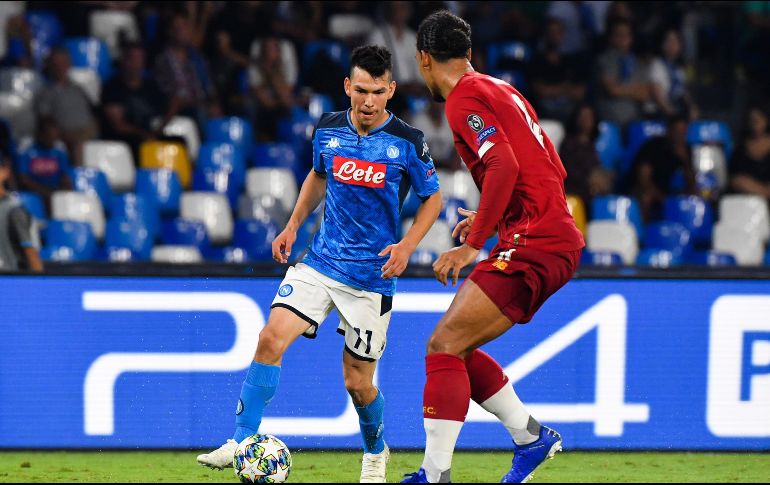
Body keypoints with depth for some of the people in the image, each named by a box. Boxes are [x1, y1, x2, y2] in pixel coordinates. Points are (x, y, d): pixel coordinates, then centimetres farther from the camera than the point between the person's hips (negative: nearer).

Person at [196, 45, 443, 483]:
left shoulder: (408, 142, -10)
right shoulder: (329, 129, 1)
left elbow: (433, 198, 2)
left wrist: (407, 246, -12)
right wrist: (293, 225, 11)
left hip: (371, 277, -3)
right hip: (320, 262, 3)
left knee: (358, 382, 3)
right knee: (272, 337, -18)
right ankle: (242, 442, -13)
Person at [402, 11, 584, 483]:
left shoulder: (465, 98, -8)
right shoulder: (500, 90, 20)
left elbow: (505, 166, -23)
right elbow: (555, 170, 23)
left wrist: (473, 245, -19)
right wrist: (487, 219, 23)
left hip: (531, 246, -10)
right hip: (559, 242, 10)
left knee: (445, 345, -13)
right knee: (457, 347, 15)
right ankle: (531, 435, 18)